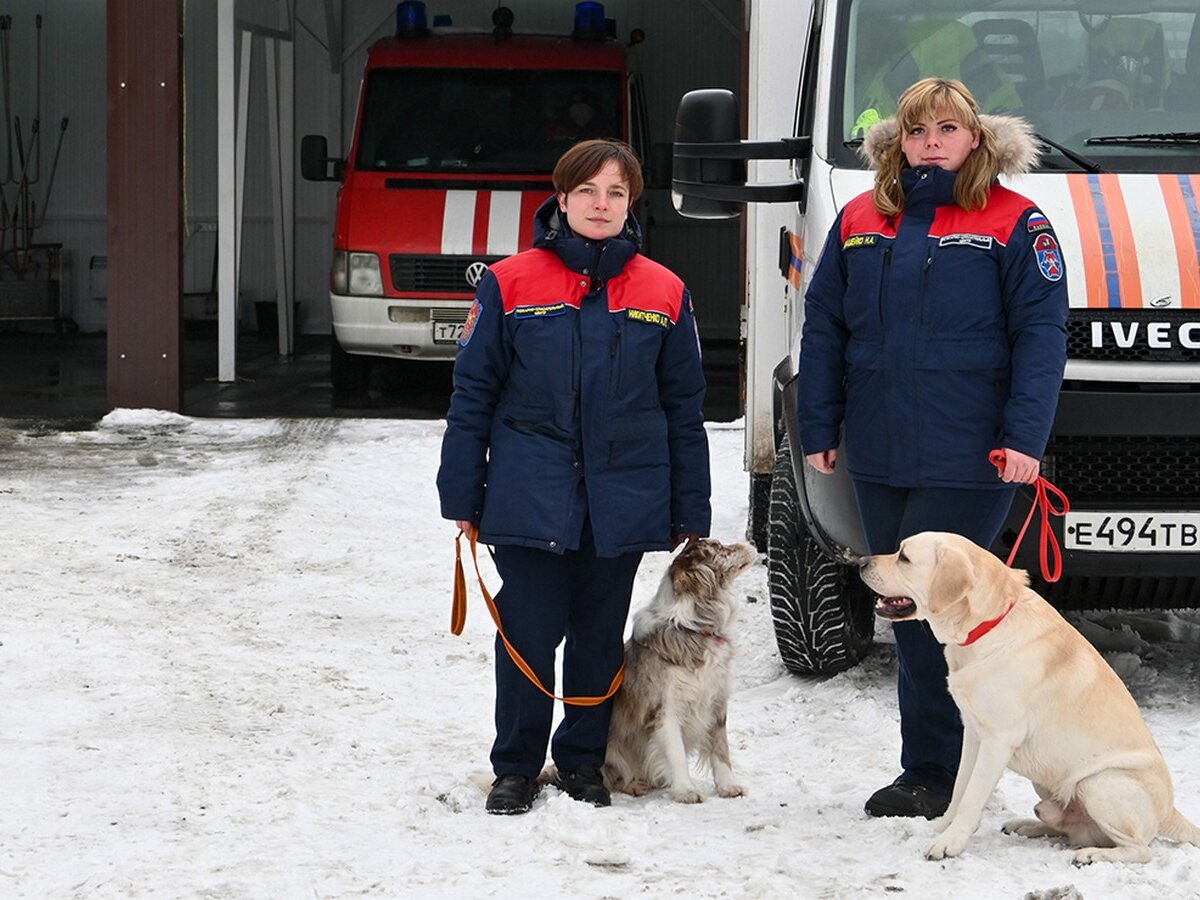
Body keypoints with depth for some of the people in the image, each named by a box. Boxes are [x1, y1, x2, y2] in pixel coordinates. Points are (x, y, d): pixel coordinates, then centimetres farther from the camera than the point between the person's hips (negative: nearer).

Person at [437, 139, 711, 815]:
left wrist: (690, 515, 6)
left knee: (601, 636, 10)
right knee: (529, 633, -1)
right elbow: (474, 393, 2)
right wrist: (462, 496, 0)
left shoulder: (664, 294, 5)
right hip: (530, 499, -2)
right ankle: (517, 767, 14)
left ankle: (583, 759, 26)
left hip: (624, 501, 2)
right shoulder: (511, 284, 0)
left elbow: (685, 410, 8)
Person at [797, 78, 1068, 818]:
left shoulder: (1014, 223, -3)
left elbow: (1042, 334, -7)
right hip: (879, 458, 5)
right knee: (905, 610, 10)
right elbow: (824, 327, 12)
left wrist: (1025, 436, -15)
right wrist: (819, 429, 7)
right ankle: (932, 770, 19)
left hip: (968, 463, -5)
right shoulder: (860, 222, 10)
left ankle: (935, 772, 3)